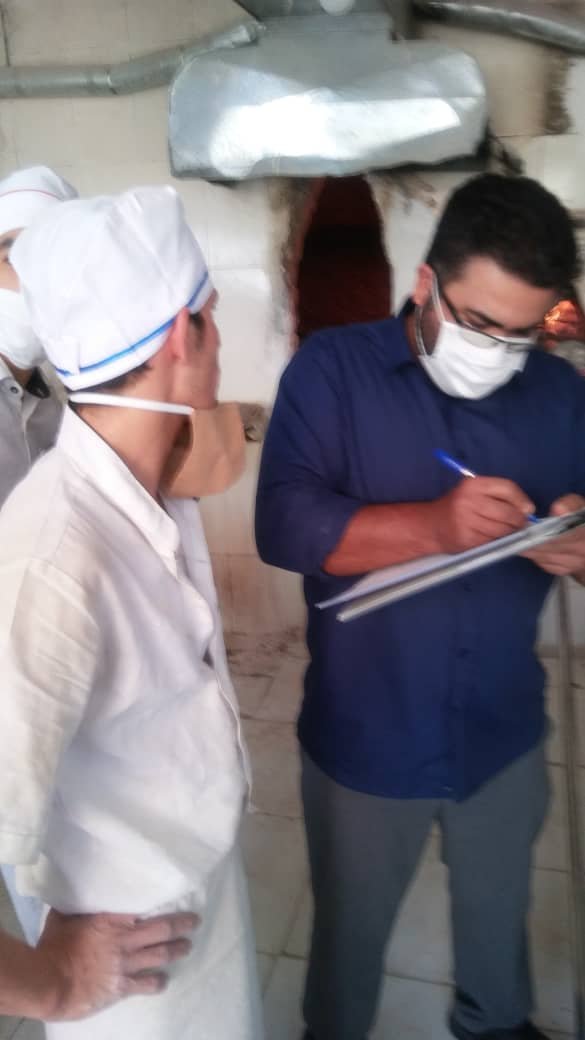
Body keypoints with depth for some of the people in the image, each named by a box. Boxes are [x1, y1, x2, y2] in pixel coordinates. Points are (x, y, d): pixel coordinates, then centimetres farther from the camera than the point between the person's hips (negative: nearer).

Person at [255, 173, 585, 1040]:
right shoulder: (332, 368, -13)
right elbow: (284, 524, -23)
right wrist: (435, 525, -36)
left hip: (507, 736, 4)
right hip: (364, 741, -3)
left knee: (501, 919, 28)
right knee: (350, 932, 21)